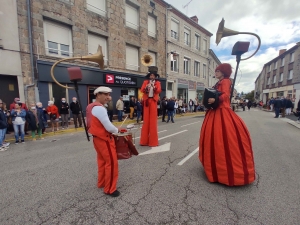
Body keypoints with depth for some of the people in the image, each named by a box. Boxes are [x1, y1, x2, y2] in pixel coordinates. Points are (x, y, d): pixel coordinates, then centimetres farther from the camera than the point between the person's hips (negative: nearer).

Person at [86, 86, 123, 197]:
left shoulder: (92, 106, 9)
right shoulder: (100, 108, -24)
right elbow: (109, 127, -26)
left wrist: (114, 130, 10)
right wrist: (117, 130, -5)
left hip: (97, 137, 10)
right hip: (104, 139, -10)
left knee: (102, 161, 22)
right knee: (111, 163, 2)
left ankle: (101, 183, 38)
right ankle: (109, 189, 17)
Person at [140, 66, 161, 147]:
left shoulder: (157, 83, 9)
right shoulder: (145, 82, 12)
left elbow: (159, 91, -8)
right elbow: (142, 90, -2)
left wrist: (154, 87, -26)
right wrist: (146, 87, -22)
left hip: (153, 101, -1)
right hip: (147, 101, 1)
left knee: (153, 120, -2)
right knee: (146, 119, 3)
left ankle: (152, 140, 5)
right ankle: (145, 140, 11)